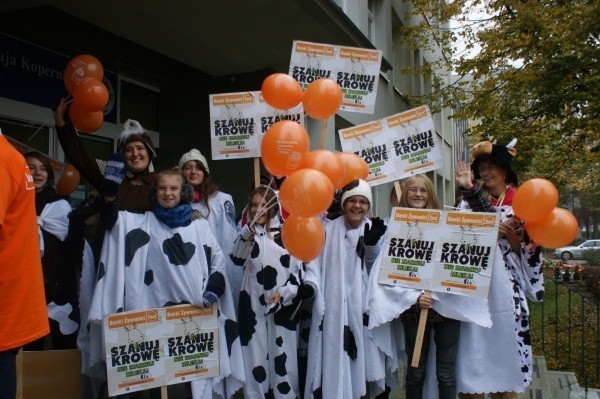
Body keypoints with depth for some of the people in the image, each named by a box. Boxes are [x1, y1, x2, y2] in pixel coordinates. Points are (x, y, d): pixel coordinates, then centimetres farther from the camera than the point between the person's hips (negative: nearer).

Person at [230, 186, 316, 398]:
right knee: (256, 357, 4)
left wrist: (284, 294, -11)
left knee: (282, 356, 4)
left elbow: (298, 269, 2)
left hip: (283, 305, -1)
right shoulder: (248, 233, 7)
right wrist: (248, 234, -26)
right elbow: (237, 258, -11)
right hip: (254, 305, 1)